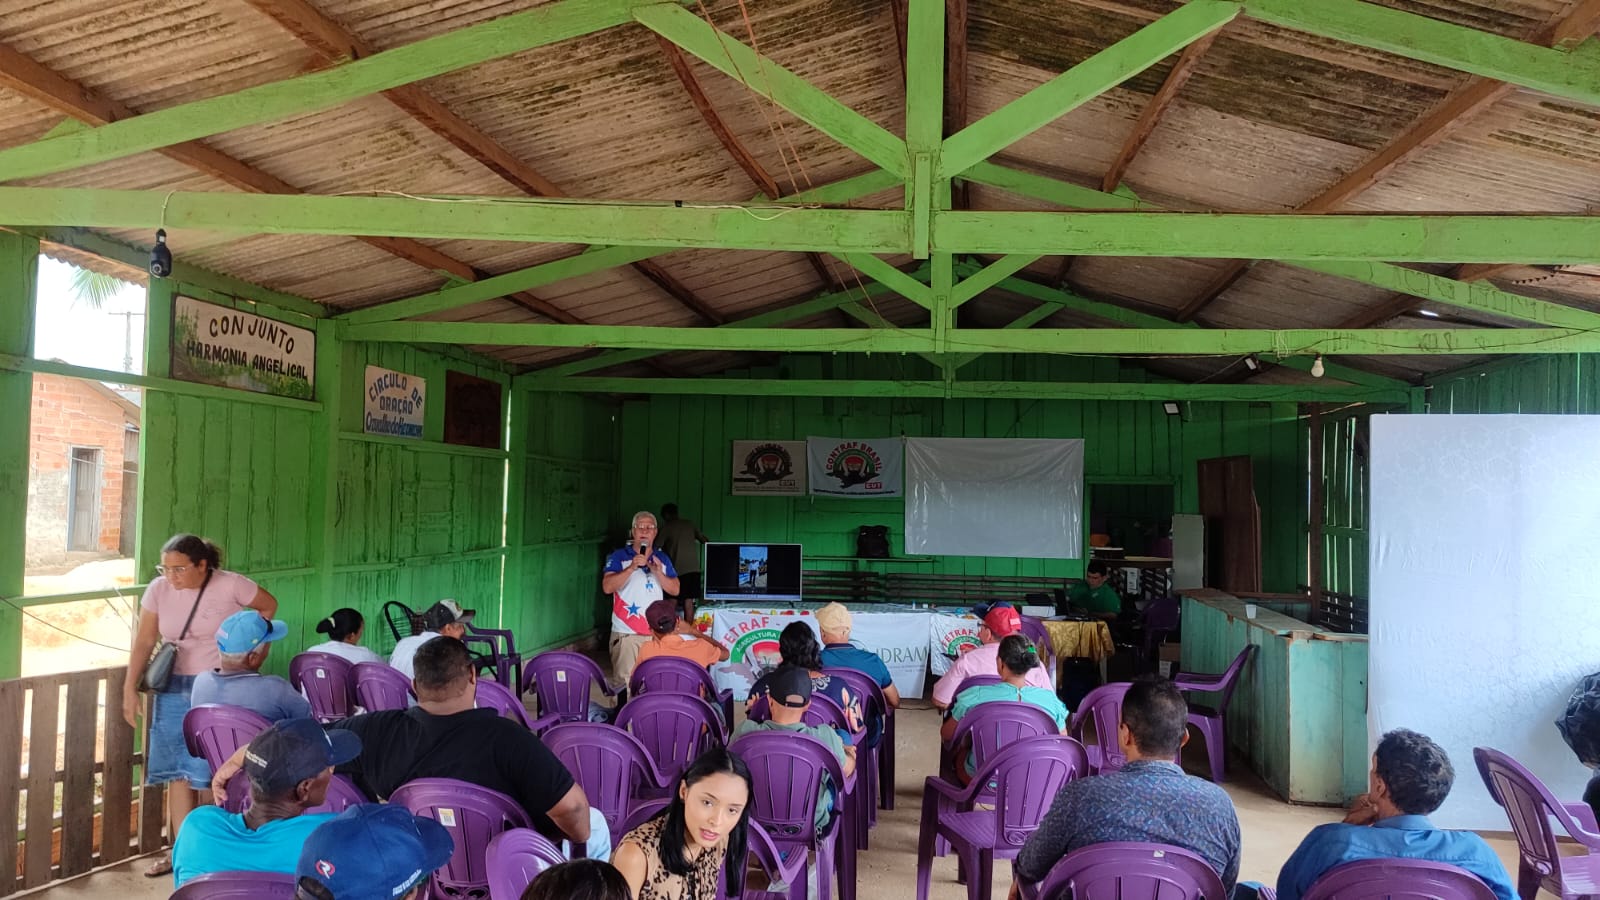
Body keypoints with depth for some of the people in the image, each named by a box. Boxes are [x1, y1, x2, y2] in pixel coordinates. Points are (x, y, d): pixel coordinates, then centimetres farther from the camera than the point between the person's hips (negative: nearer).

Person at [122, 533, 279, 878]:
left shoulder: (231, 585, -13)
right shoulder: (158, 590, -3)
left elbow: (269, 606, 4)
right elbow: (144, 642, 3)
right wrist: (130, 688, 0)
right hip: (174, 688, 4)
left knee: (212, 773, -3)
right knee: (179, 772, 7)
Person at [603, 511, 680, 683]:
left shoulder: (663, 559, 13)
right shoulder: (619, 557, 2)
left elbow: (675, 589, 7)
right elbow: (607, 587, -10)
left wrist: (658, 572, -10)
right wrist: (631, 568, -20)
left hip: (656, 631, 3)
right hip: (626, 632, -3)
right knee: (625, 681, -7)